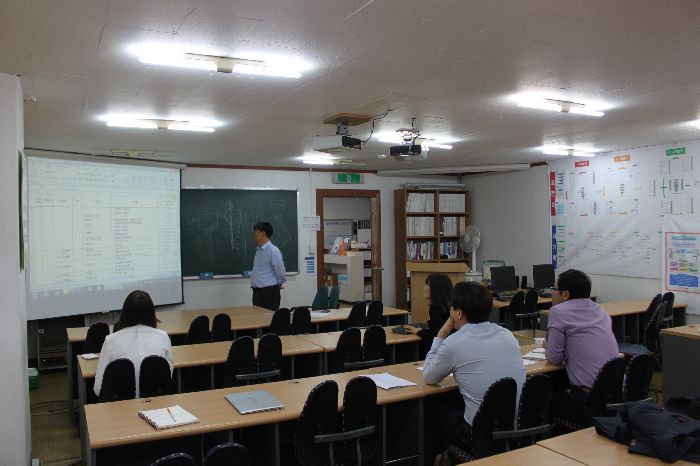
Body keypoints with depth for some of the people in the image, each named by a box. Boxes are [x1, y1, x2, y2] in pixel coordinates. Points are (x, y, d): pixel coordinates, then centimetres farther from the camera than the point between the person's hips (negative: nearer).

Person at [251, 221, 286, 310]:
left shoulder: (273, 250, -16)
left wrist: (279, 283, -1)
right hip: (257, 292, 8)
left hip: (269, 292, -8)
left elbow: (280, 270, -15)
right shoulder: (258, 250, 11)